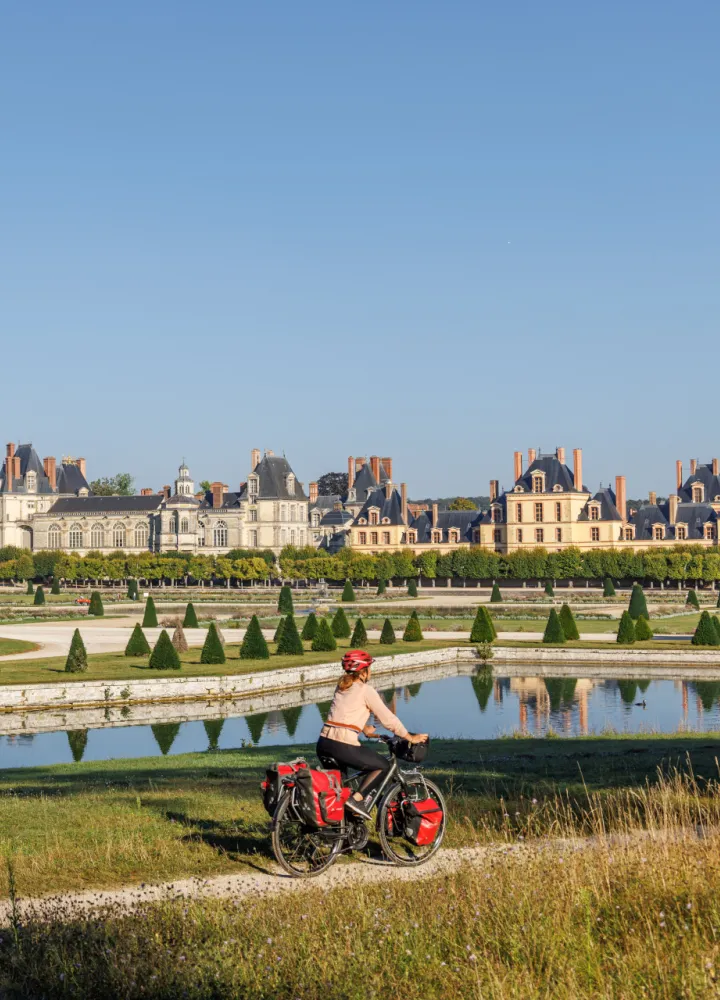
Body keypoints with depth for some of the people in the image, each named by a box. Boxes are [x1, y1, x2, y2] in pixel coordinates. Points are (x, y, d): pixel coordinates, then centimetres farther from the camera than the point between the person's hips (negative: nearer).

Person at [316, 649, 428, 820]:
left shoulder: (341, 686, 18)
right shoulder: (365, 690, -2)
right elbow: (387, 718, 2)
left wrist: (364, 728, 39)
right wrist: (411, 737, 12)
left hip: (323, 743, 7)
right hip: (344, 746, -7)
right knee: (383, 765, 11)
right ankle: (356, 799, -4)